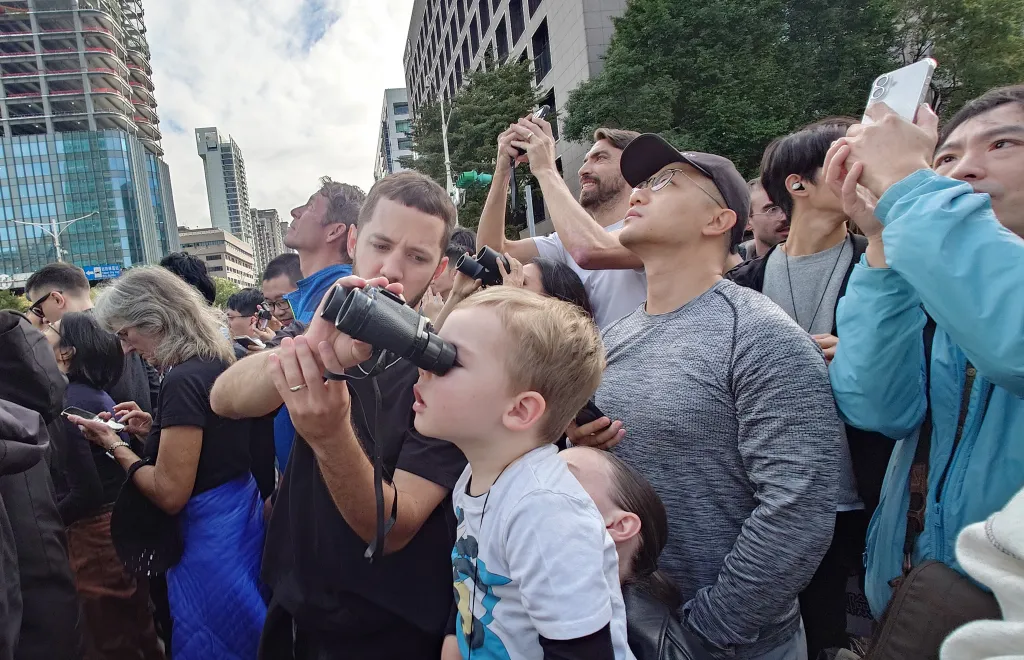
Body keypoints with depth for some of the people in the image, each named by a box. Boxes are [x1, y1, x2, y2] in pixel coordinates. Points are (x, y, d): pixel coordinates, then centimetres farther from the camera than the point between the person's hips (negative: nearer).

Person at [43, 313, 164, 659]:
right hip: (125, 520, 8)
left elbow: (85, 492, -22)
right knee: (137, 630, 23)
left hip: (97, 531, -8)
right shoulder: (96, 394, 6)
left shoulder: (63, 404, -20)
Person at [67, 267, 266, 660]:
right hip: (239, 518, 9)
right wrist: (154, 429, 7)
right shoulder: (217, 364, 5)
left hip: (210, 535, -9)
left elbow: (169, 494, -21)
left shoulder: (183, 380, -22)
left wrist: (114, 444, -9)